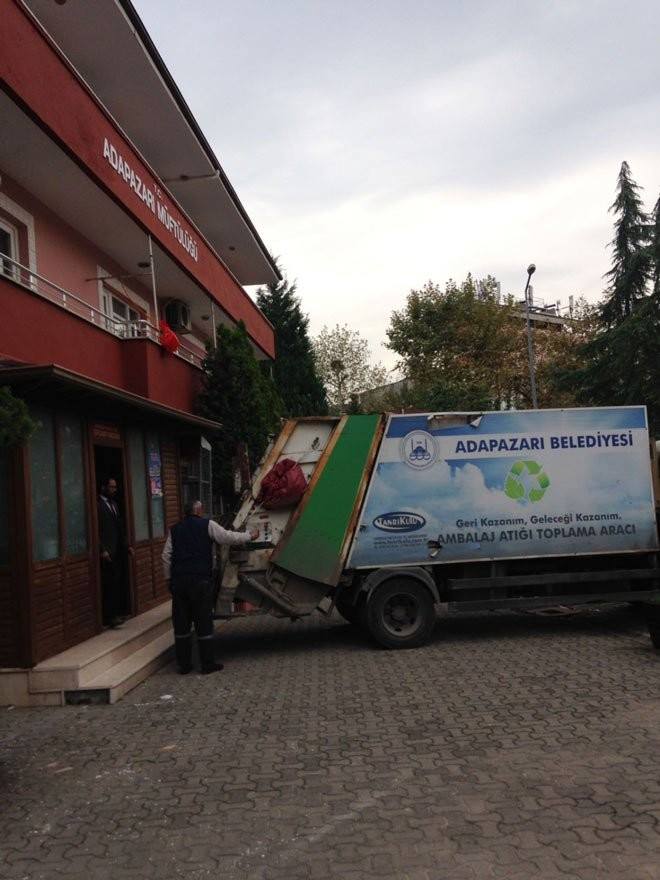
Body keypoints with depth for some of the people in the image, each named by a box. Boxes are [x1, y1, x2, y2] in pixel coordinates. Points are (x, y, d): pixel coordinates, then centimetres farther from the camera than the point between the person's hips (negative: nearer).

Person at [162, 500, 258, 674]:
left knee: (181, 623, 9)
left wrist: (170, 578, 15)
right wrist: (250, 536, 16)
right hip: (200, 580, -4)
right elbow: (228, 537, 3)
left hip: (178, 580, 4)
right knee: (203, 622, 3)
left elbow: (166, 556, 11)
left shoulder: (175, 529, 14)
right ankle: (207, 664, 7)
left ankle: (183, 664, 15)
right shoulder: (207, 525, 3)